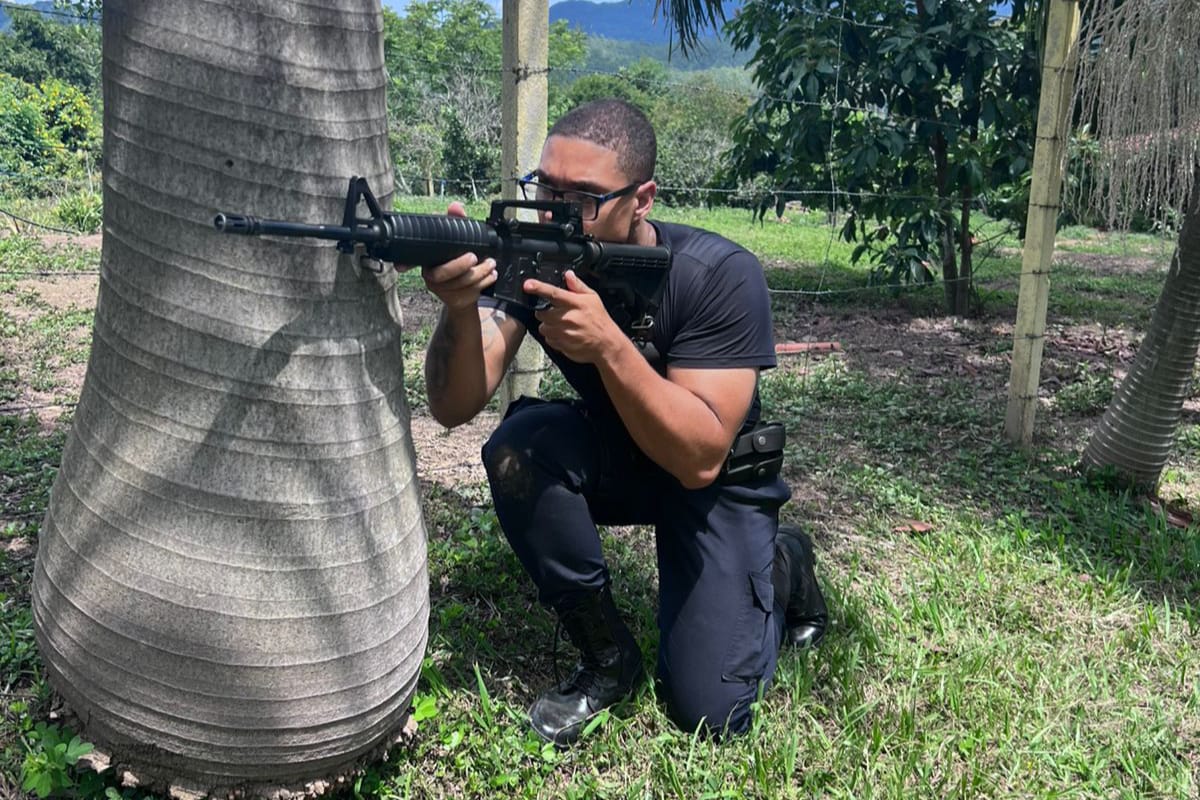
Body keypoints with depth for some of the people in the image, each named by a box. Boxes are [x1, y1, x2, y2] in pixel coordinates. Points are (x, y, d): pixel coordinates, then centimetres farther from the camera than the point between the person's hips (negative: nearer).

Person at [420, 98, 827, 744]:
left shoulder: (720, 275, -27)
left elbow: (700, 459, -32)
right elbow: (453, 408, -28)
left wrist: (607, 344, -44)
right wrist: (460, 309, -48)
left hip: (717, 478, -3)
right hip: (612, 456, 4)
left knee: (709, 711, -13)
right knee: (518, 449, -30)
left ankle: (782, 567, 19)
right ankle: (606, 654, -7)